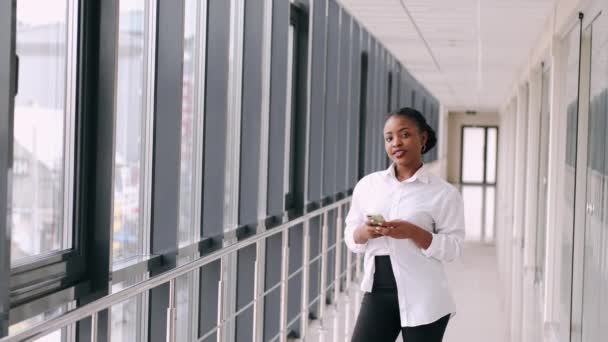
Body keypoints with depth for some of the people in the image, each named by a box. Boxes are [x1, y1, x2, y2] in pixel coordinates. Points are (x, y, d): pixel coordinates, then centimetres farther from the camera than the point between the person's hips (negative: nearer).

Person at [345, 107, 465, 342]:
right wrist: (364, 232, -12)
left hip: (422, 299, -3)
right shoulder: (368, 185, 7)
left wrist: (413, 232, -20)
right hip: (378, 292, 3)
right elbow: (350, 238, 12)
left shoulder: (443, 193, -4)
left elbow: (452, 248, -5)